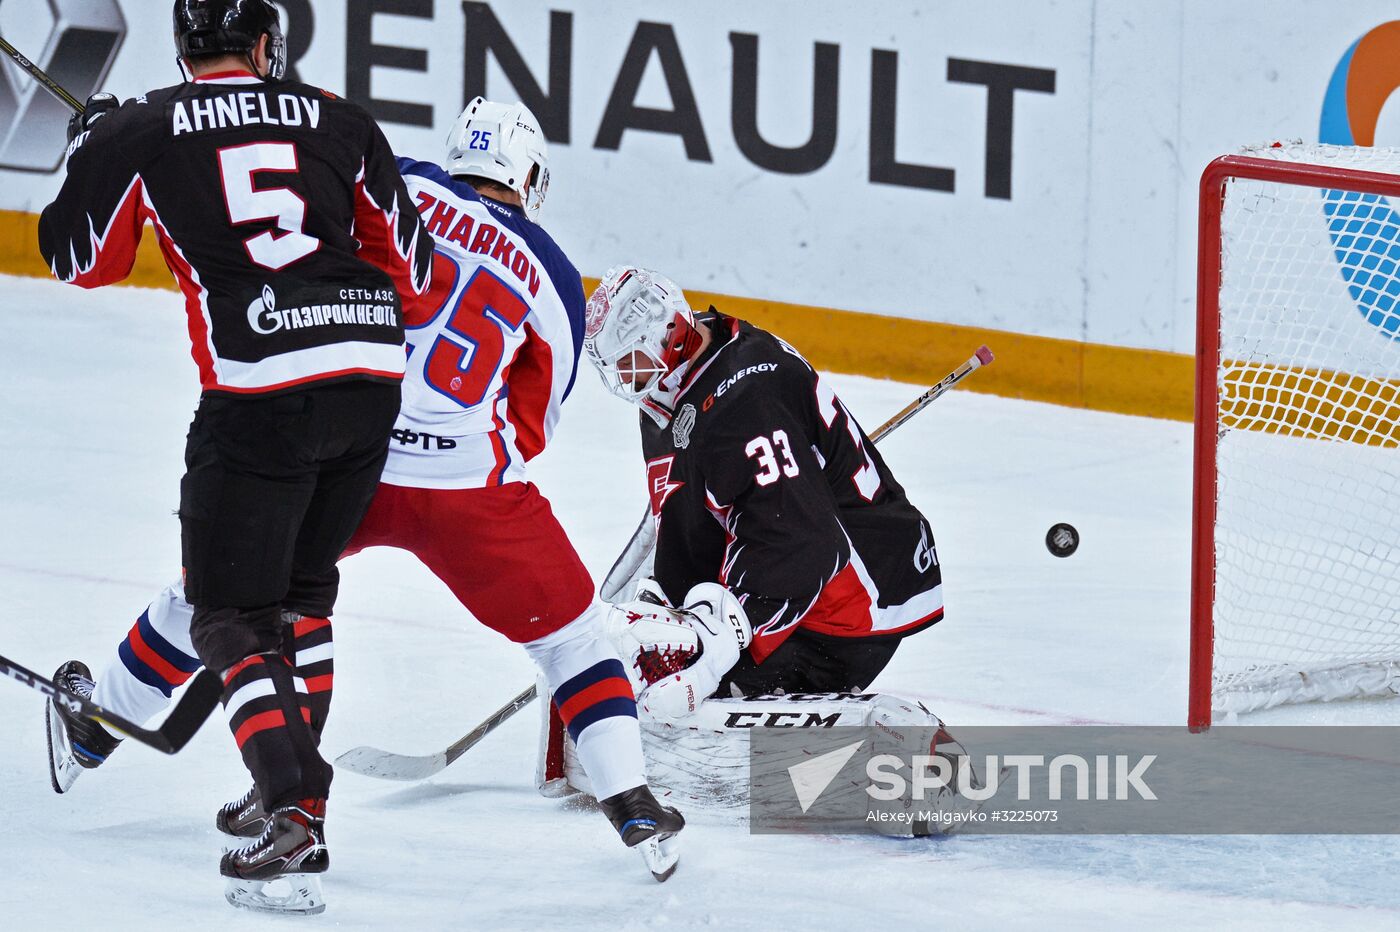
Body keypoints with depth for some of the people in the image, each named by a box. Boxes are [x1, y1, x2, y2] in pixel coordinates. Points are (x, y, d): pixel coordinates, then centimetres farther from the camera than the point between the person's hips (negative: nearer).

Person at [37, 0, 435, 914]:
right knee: (301, 588, 23)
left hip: (259, 391, -4)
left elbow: (79, 262, 17)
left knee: (232, 616, 2)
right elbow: (410, 270, 12)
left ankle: (297, 811, -15)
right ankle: (293, 787, 24)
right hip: (372, 378, 4)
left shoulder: (136, 135, 4)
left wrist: (90, 144, 32)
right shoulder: (336, 122, 11)